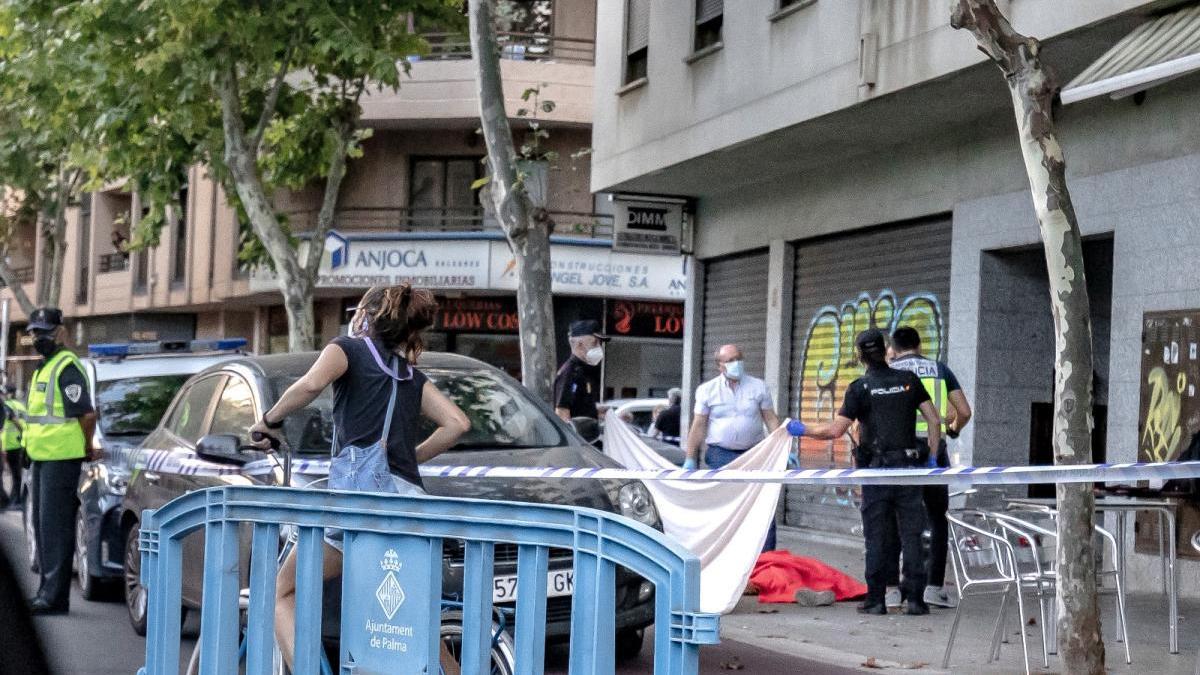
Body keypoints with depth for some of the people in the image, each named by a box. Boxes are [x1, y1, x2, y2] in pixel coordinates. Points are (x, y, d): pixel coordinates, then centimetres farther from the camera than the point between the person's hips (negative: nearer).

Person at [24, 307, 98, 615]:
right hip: (42, 459, 10)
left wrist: (87, 448, -8)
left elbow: (87, 414, -20)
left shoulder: (66, 367, -13)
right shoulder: (43, 368, 19)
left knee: (54, 525, -9)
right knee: (43, 524, 14)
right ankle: (47, 590, 22)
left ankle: (55, 596, -8)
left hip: (61, 459, -10)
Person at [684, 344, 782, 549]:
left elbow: (771, 420, 5)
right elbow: (698, 427, 4)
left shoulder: (758, 387, 6)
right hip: (721, 456, 0)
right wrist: (690, 459, 0)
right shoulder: (707, 390, 5)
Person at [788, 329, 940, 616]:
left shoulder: (859, 388, -3)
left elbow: (836, 430, -8)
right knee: (911, 534, 3)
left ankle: (876, 600, 3)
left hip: (876, 469, -2)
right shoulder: (909, 380, 7)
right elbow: (934, 421, 5)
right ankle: (915, 599, 2)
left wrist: (803, 429, 6)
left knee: (877, 536, 2)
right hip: (908, 465, 2)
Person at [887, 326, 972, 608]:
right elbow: (964, 412, 7)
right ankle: (934, 586, 5)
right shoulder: (939, 369, 11)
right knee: (938, 522, 12)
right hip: (934, 451, 1)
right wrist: (953, 428, 27)